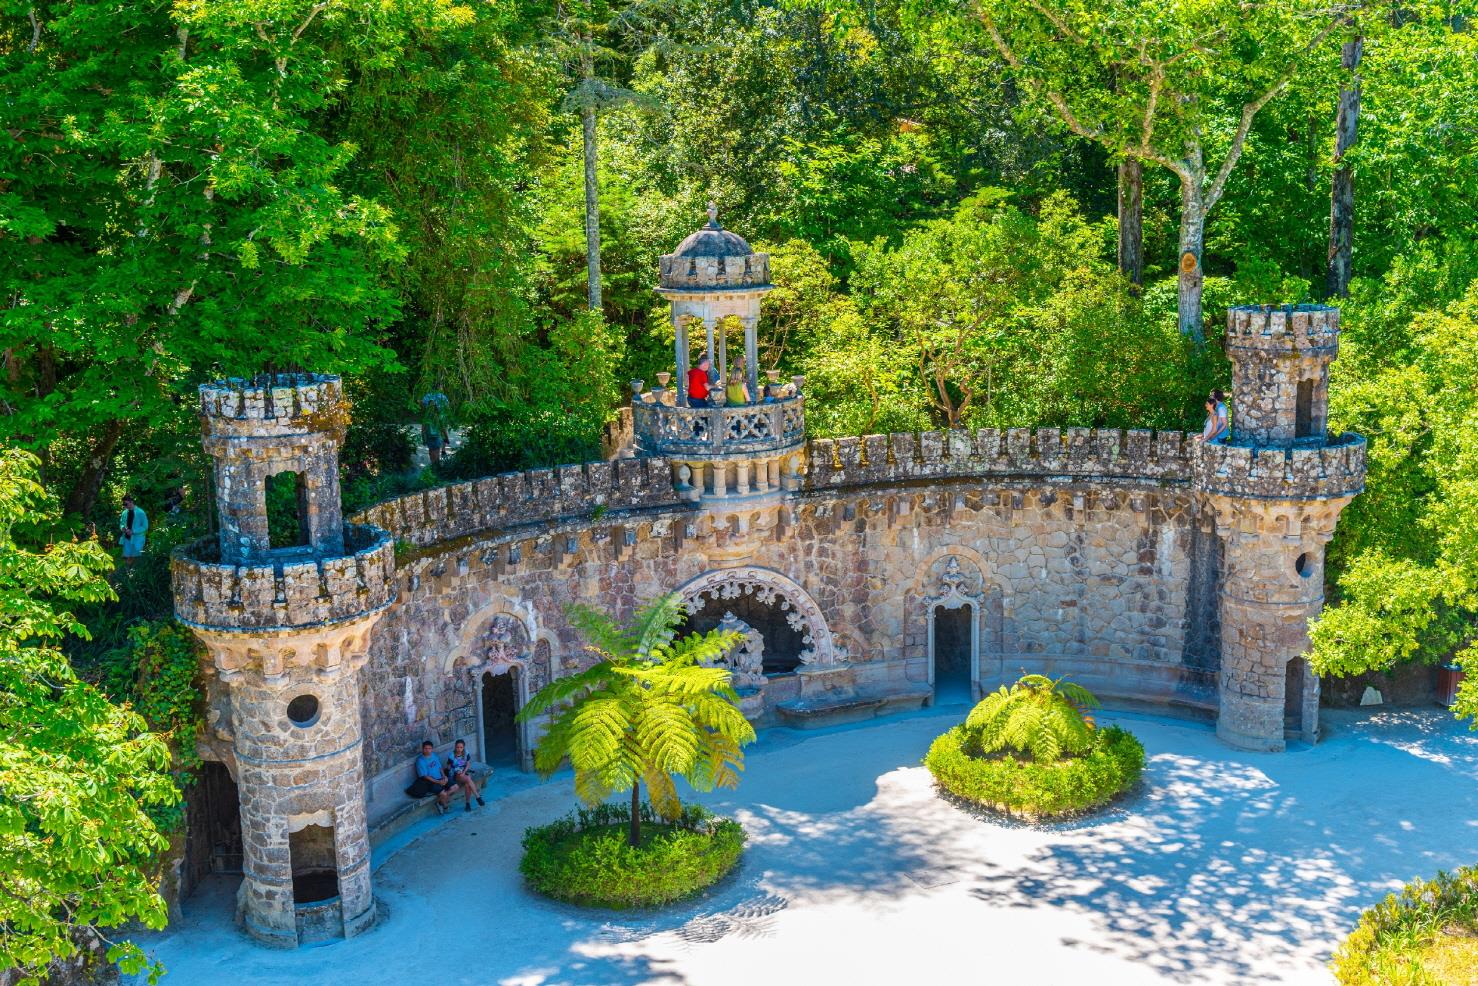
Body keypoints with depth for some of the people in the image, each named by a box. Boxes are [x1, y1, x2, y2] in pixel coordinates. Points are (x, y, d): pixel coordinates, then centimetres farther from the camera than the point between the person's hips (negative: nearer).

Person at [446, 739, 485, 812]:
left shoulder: (466, 754, -1)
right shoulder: (451, 756, -12)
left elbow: (468, 764, 4)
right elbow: (448, 767, -4)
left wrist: (463, 772, -12)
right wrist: (457, 772, -16)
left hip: (465, 772, 3)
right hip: (455, 775, -3)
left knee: (467, 784, -31)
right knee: (468, 779, -33)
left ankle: (468, 803, -21)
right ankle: (478, 797, -30)